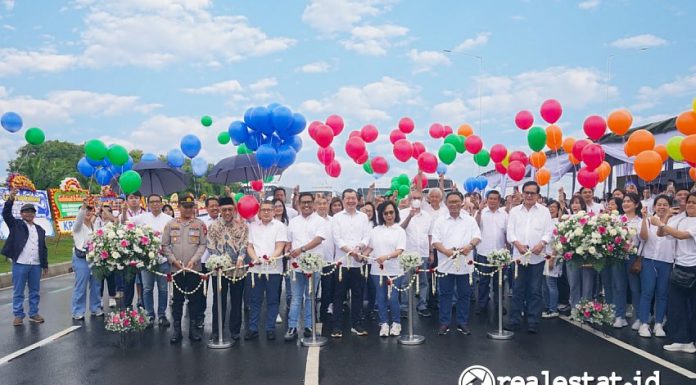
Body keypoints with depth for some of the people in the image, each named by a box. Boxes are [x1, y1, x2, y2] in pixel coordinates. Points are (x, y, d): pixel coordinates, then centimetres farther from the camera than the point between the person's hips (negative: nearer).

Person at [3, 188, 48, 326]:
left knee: (35, 291, 9)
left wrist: (45, 264, 12)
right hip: (20, 264, -3)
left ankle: (34, 314, 19)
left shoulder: (40, 229, 14)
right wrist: (11, 199, -24)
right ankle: (18, 315, 10)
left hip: (36, 265, 3)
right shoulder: (16, 225, 5)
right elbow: (6, 213, -11)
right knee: (18, 291, 3)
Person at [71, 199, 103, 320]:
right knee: (81, 286, -4)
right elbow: (79, 218, -27)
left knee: (96, 284, 9)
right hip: (81, 258, -5)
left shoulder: (94, 225, 14)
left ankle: (95, 308, 22)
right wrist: (83, 206, -43)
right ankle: (78, 311, 4)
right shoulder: (78, 226, -3)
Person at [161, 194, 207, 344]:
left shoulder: (200, 224, 2)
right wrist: (174, 260, -6)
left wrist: (193, 260, -12)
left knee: (194, 299, 5)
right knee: (177, 300, 6)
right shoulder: (171, 224, 6)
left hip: (194, 269, -1)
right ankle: (177, 329, 13)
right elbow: (165, 245, 5)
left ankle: (193, 328, 15)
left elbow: (203, 244, -2)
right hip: (176, 269, 1)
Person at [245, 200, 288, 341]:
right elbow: (249, 246, 9)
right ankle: (252, 328, 14)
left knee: (272, 300, 4)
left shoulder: (280, 226, 1)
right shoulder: (252, 226, 10)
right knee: (255, 300, 6)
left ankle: (270, 329, 13)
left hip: (274, 268, -2)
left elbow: (280, 247, -6)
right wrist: (255, 258, -11)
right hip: (256, 268, 2)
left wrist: (271, 258, -25)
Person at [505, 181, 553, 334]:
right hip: (519, 255, 1)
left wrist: (542, 243, -16)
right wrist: (518, 244, -13)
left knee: (535, 291, 4)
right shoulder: (514, 211, 9)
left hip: (537, 257, -1)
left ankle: (533, 322, 12)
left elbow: (549, 231, 2)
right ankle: (514, 320, 13)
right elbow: (510, 230, 3)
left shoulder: (544, 211, 7)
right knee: (518, 290, 5)